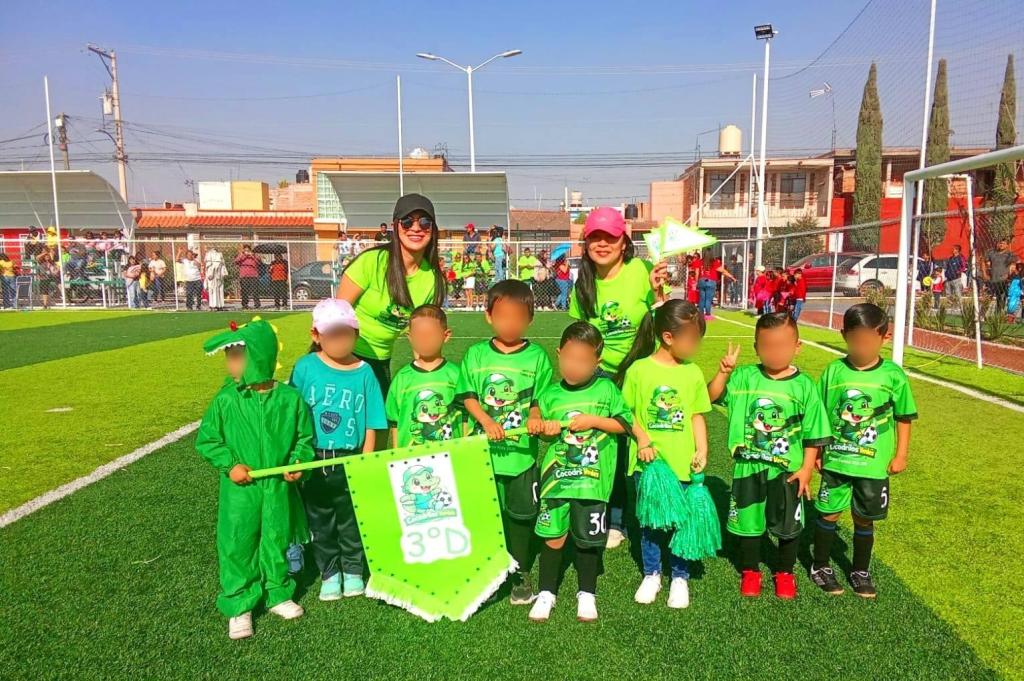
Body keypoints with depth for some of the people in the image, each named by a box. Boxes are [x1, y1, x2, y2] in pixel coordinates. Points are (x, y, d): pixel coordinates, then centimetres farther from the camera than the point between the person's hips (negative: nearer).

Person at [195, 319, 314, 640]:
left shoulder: (290, 398, -9)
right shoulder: (225, 400, -9)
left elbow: (305, 437, 1)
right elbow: (206, 439, 0)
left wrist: (299, 462, -14)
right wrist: (229, 464, -12)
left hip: (279, 489, 1)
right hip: (239, 490, 0)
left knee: (277, 542, 17)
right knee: (236, 546, 8)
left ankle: (278, 594, 38)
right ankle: (239, 606, 26)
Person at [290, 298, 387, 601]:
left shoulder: (364, 372, -6)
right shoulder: (305, 368, -7)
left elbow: (371, 424, -3)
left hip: (350, 461, 0)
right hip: (314, 460, 0)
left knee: (351, 519, 14)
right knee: (320, 520, 15)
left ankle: (353, 571, 35)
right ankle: (330, 573, 34)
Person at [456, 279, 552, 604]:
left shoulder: (537, 356, -1)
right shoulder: (476, 354, 1)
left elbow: (540, 400, 1)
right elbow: (467, 396, 0)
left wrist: (535, 418, -19)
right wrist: (486, 420, -16)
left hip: (522, 451, 0)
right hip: (483, 450, 1)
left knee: (520, 513, 11)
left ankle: (520, 573, 29)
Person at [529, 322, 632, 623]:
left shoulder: (606, 389, -2)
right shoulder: (551, 395, 3)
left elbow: (624, 423, -1)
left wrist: (594, 420, -13)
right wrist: (547, 430, -10)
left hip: (593, 479, -1)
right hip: (557, 476, 1)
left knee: (588, 539, 11)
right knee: (553, 537, 4)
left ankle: (587, 593, 31)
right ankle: (546, 592, 24)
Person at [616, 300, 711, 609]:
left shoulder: (692, 373, 0)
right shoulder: (638, 369, -7)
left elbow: (697, 416, 6)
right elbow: (627, 412, -1)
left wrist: (702, 450, -4)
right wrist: (642, 439, -14)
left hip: (682, 463, 1)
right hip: (648, 461, -1)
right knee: (649, 521, 13)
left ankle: (680, 577, 30)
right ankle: (651, 574, 33)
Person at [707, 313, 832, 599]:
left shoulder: (804, 385, -8)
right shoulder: (744, 377, -6)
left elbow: (813, 433, -4)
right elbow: (712, 396, -5)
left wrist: (806, 468, -7)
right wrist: (723, 372, -20)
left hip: (788, 469, -1)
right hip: (748, 467, 1)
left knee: (788, 524, 14)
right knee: (748, 521, 14)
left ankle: (784, 573, 38)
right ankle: (750, 571, 36)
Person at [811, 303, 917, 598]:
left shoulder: (893, 375, -6)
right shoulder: (833, 372, -7)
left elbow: (903, 418, 3)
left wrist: (901, 455, 2)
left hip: (874, 464, 1)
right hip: (836, 460, 0)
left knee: (865, 518, 13)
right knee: (829, 513, 8)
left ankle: (860, 571, 32)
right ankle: (821, 566, 27)